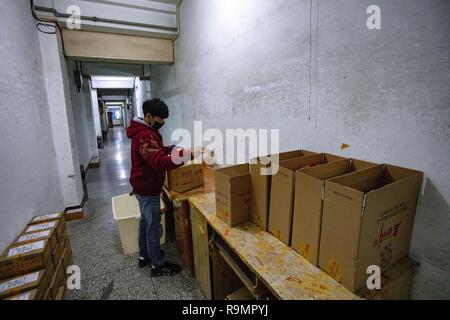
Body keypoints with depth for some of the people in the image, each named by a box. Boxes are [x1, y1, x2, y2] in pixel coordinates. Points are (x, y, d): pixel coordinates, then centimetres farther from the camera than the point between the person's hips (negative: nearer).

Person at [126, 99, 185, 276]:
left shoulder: (145, 131, 8)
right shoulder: (144, 136, -26)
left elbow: (156, 152, 19)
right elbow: (160, 163, -38)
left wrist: (171, 149, 2)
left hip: (143, 186, 11)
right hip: (148, 189, -11)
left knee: (145, 222, 23)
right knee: (154, 227, 4)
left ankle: (144, 256, 41)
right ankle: (158, 265, 22)